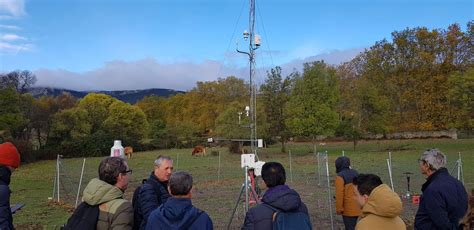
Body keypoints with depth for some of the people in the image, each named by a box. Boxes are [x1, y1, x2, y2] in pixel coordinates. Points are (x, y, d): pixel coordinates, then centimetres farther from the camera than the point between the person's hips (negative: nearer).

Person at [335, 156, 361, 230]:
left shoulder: (340, 176, -14)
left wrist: (339, 208, -11)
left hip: (348, 209, -7)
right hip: (358, 207, 7)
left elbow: (339, 194, -18)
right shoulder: (355, 173, 9)